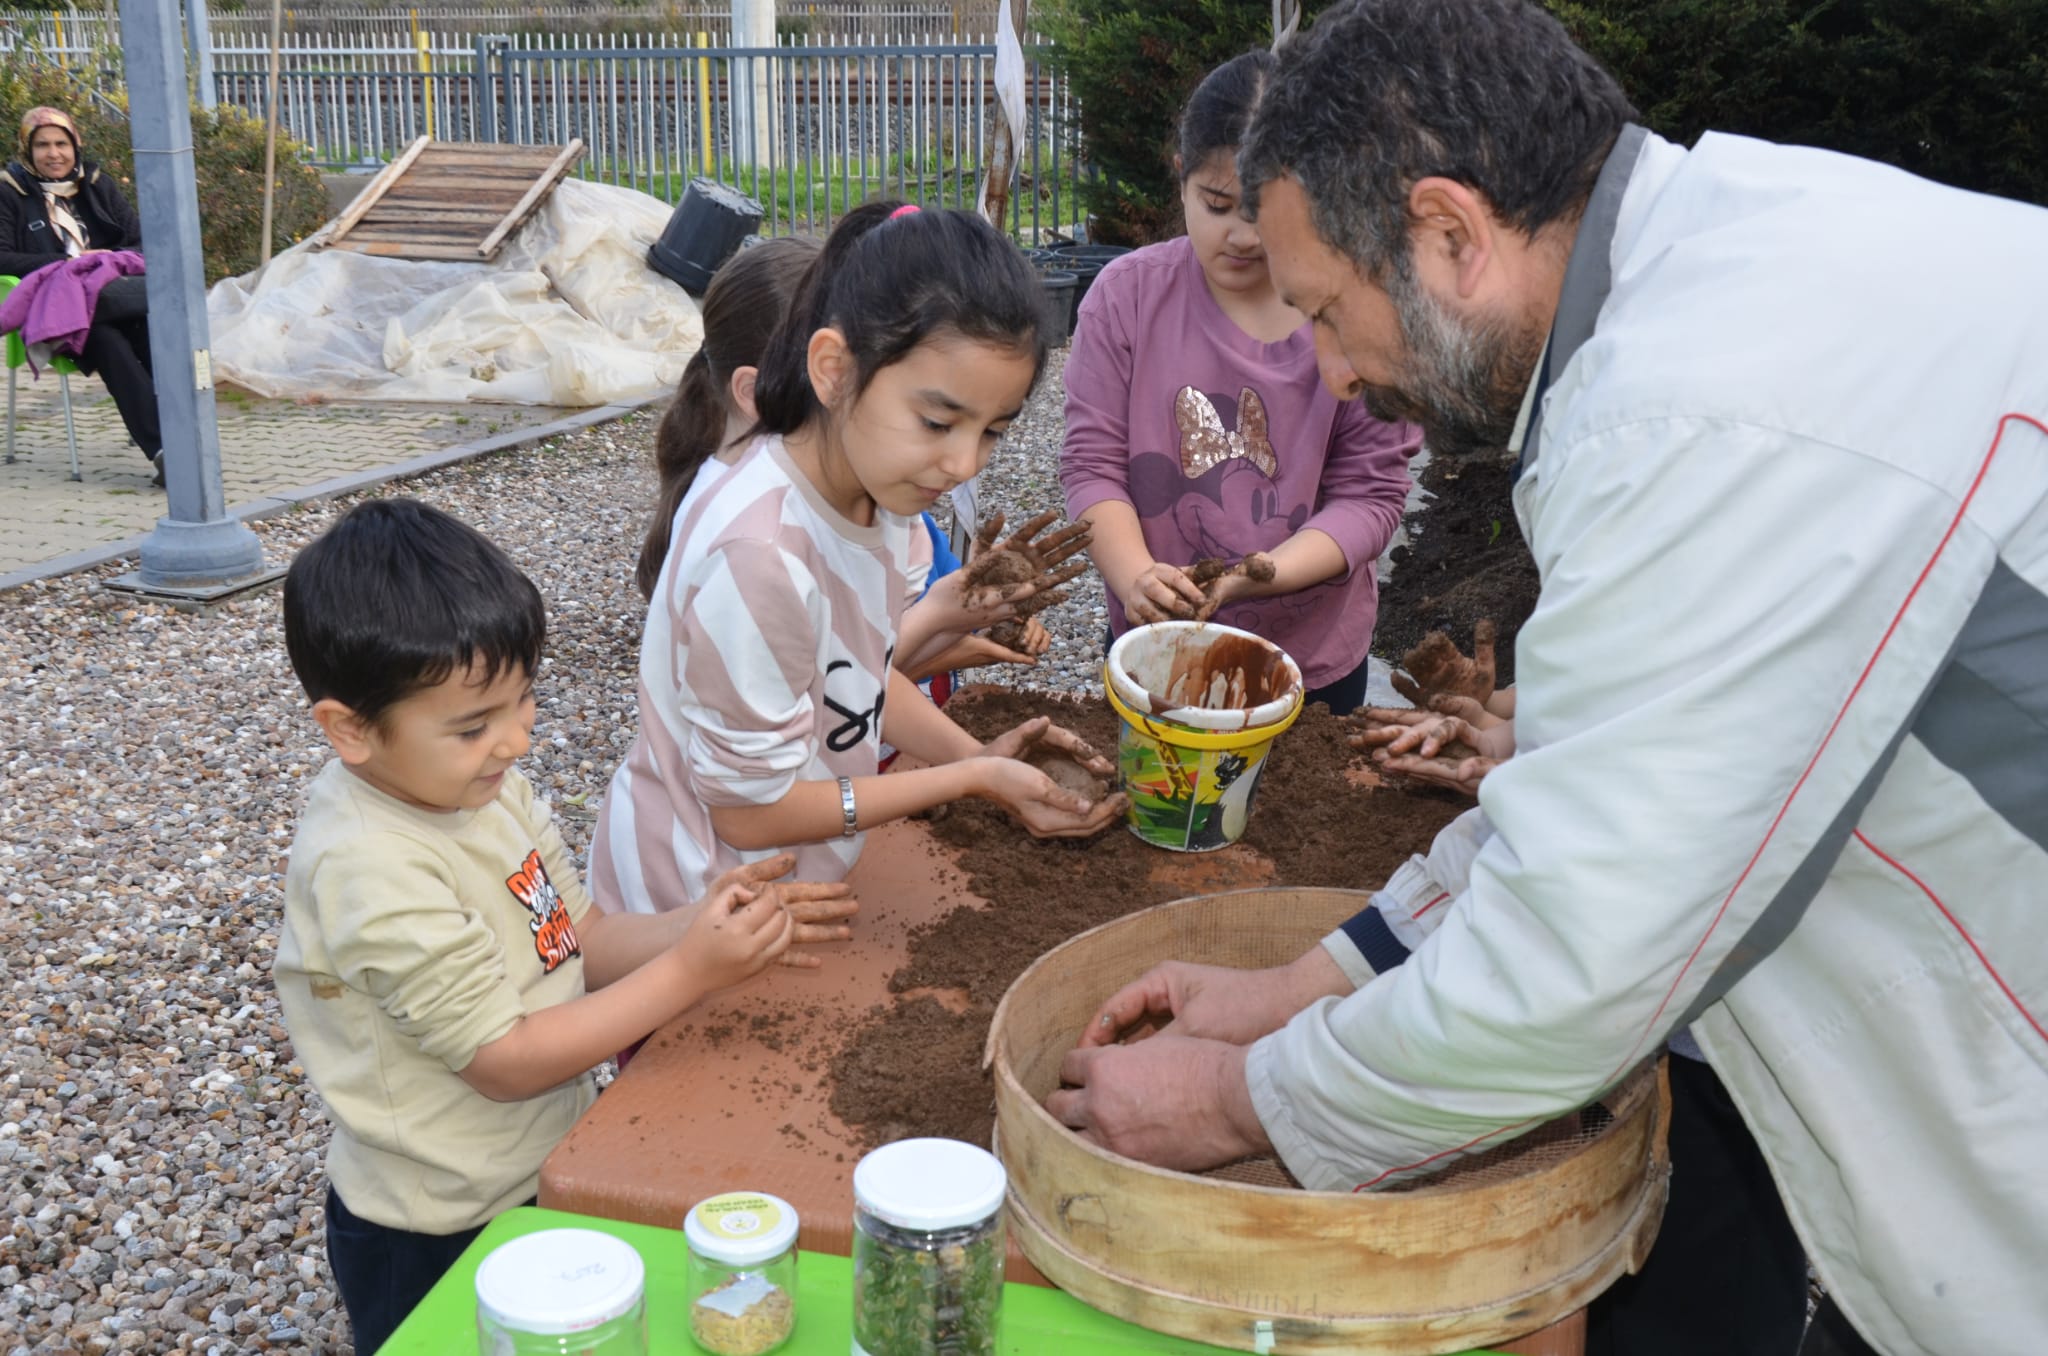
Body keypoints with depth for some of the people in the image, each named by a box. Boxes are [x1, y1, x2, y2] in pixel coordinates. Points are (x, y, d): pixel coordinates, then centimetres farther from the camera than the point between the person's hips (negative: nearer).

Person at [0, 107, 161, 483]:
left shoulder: (97, 184, 19)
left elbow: (141, 244, 15)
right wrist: (65, 265, -14)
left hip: (114, 298, 3)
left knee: (150, 323, -33)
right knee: (103, 338, -37)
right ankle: (162, 448, -44)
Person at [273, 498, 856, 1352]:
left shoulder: (484, 785, -6)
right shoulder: (371, 866, -29)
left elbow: (578, 945, 2)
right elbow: (504, 1061, -25)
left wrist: (707, 926, -14)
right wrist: (690, 974, -26)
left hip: (544, 1176, 7)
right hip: (438, 1240, -7)